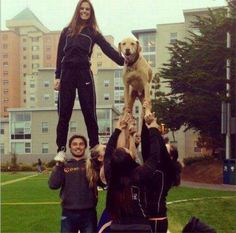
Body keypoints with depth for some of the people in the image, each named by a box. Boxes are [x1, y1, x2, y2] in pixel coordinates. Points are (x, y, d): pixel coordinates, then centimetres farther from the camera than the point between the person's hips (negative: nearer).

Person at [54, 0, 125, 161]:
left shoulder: (93, 32, 11)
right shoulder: (67, 31, 14)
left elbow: (108, 49, -1)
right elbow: (60, 54, 11)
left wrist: (123, 61, -15)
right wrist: (57, 76, 4)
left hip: (84, 72, -1)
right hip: (67, 73, 1)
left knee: (89, 112, -1)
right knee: (64, 113, 1)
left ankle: (95, 148, 4)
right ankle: (61, 149, 6)